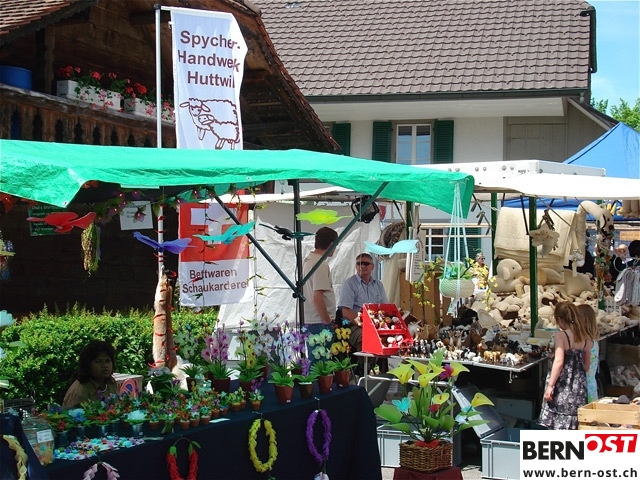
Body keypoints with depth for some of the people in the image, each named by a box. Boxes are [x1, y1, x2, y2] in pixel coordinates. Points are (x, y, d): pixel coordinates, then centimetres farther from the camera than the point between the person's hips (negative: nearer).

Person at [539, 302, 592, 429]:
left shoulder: (561, 335, -11)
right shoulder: (585, 337, 8)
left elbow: (559, 362, -19)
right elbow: (587, 365, 14)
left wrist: (550, 386, -17)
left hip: (563, 385, -6)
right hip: (579, 384, 6)